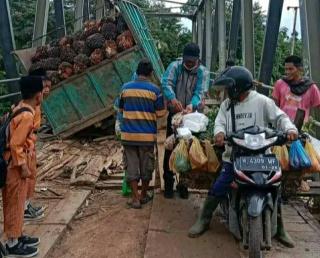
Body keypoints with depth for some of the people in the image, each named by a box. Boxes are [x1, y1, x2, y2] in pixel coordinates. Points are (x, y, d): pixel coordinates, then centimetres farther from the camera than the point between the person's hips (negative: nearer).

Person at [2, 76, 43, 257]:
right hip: (17, 167, -9)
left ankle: (18, 236, 33)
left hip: (18, 164, 9)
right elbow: (15, 144, -24)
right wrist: (23, 167, -17)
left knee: (18, 202, 19)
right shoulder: (27, 115, -23)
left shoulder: (20, 109, 6)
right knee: (15, 204, 3)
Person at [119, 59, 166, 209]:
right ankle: (144, 195, 26)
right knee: (146, 166, 13)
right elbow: (160, 113, -3)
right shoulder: (154, 90, -6)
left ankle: (135, 198, 8)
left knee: (132, 165, 7)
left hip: (128, 134, 2)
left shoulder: (125, 88, 2)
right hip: (147, 135, -1)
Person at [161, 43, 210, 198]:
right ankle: (168, 183, 14)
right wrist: (172, 98, -38)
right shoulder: (174, 67, -3)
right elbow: (166, 83, -19)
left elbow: (200, 92, -16)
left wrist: (192, 105, -36)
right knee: (170, 148, 2)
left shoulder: (203, 72, -2)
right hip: (174, 114, 0)